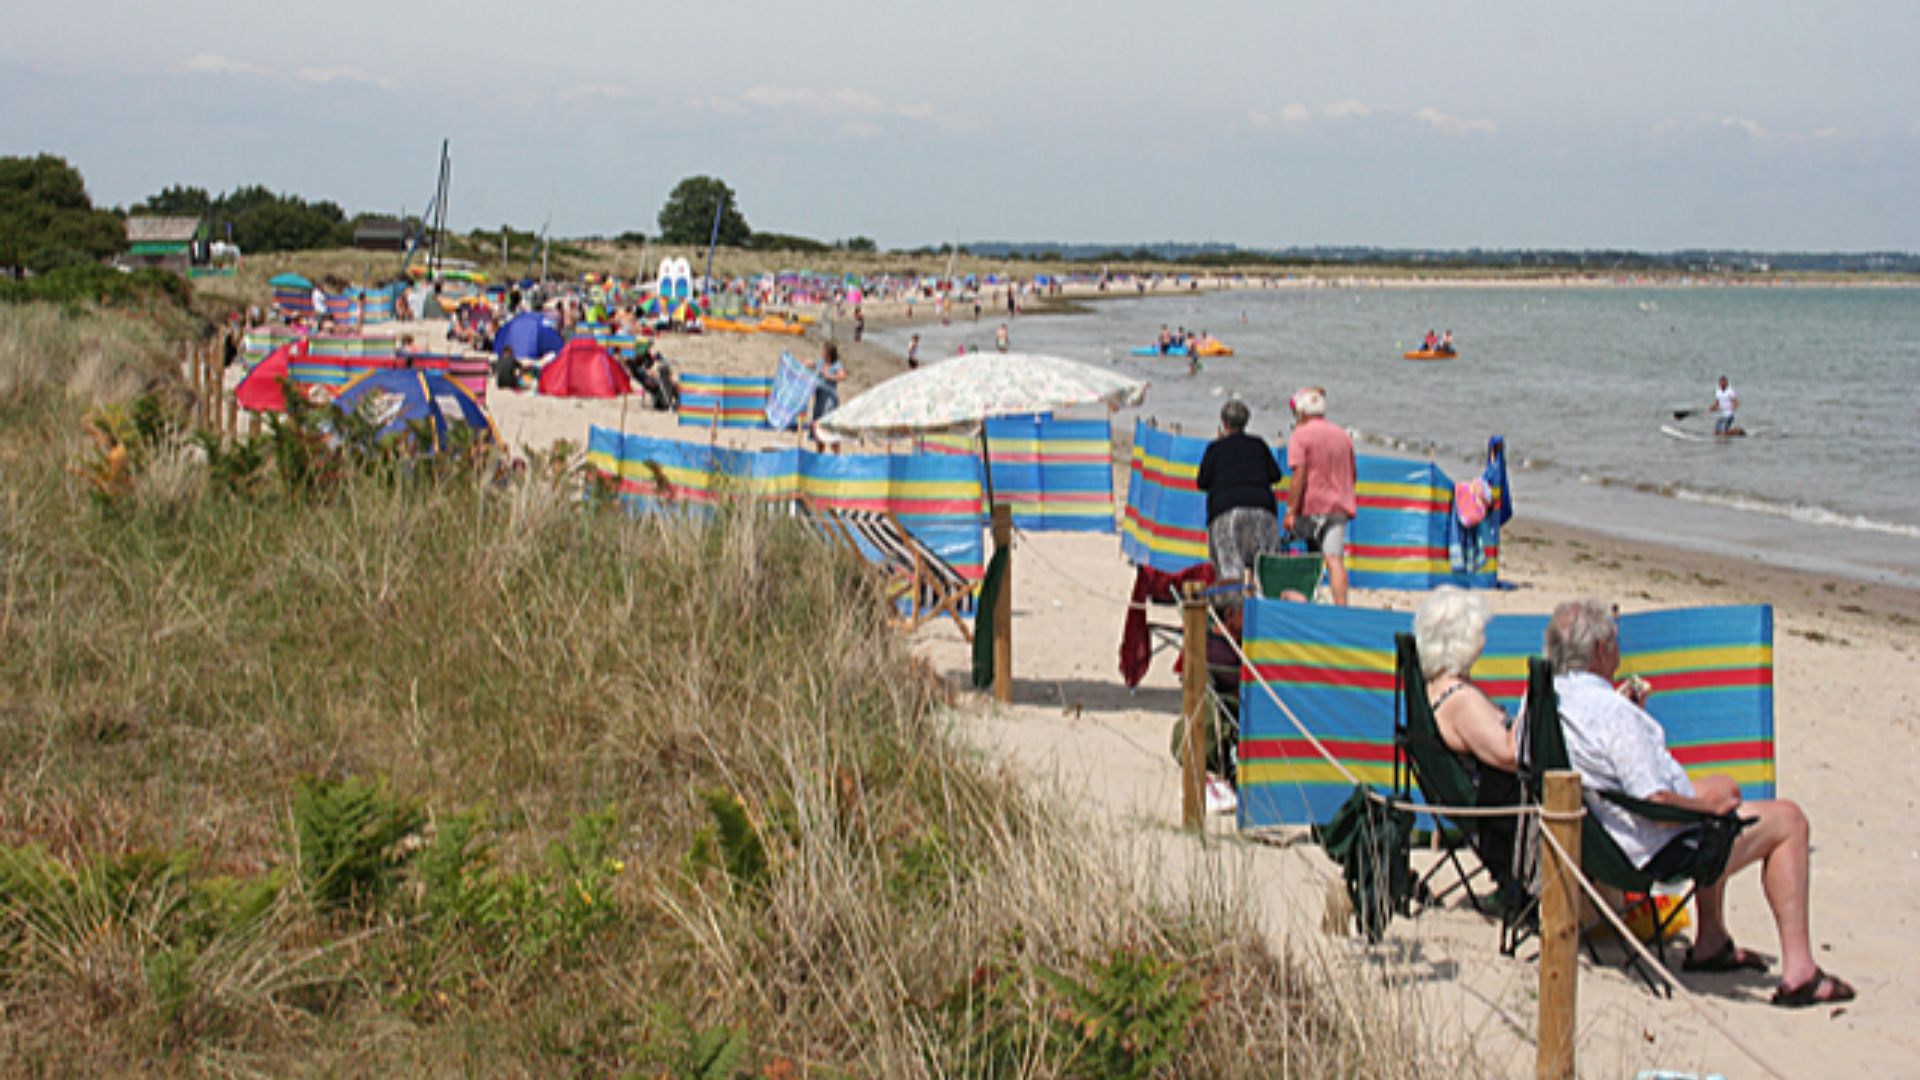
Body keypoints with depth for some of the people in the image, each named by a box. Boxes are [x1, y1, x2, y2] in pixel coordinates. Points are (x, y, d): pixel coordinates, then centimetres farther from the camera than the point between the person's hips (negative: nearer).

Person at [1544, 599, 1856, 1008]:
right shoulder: (1614, 713, -30)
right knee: (1789, 821, 4)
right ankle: (1798, 971, 1)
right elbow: (1657, 804, -31)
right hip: (1659, 854, -10)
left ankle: (1711, 942, 34)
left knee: (1725, 787, 32)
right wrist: (1708, 805, -13)